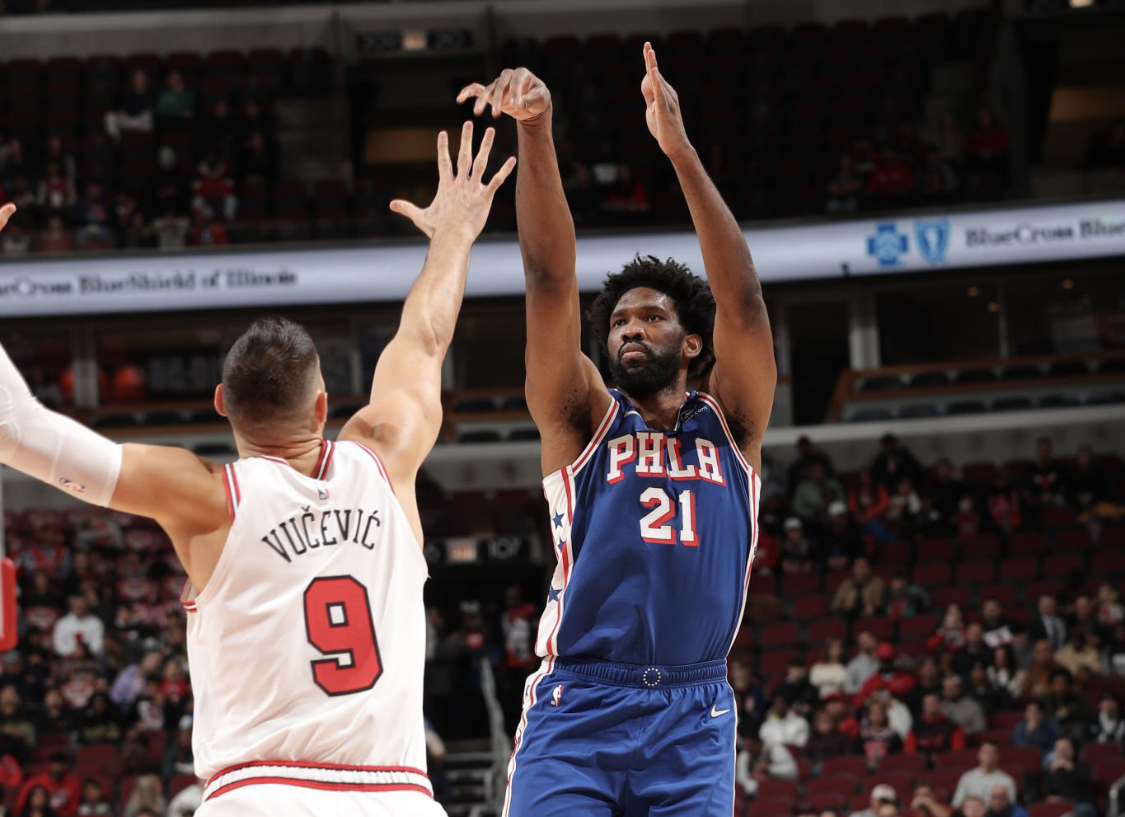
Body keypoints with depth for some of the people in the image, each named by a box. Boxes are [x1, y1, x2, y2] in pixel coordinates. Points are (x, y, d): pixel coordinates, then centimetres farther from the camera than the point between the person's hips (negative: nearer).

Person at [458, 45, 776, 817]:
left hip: (692, 719, 1)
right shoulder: (583, 419, 10)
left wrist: (680, 149, -13)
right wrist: (535, 133, -16)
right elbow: (551, 281, -2)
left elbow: (743, 300, -2)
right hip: (577, 712, -1)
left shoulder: (729, 426, 12)